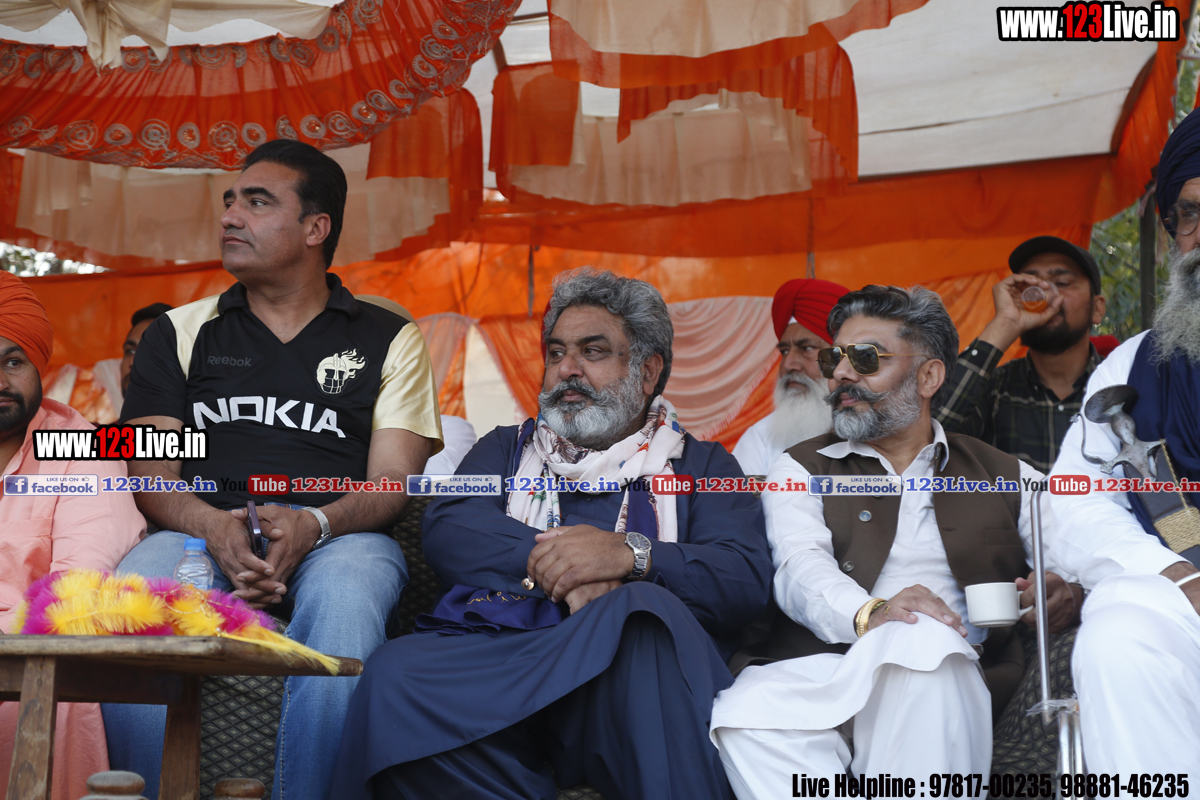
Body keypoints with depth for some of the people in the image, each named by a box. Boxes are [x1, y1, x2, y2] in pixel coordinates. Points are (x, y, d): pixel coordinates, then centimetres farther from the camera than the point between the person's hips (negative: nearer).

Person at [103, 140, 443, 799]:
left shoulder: (387, 339, 16)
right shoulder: (180, 332, 21)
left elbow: (393, 480, 5)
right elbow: (151, 473, 10)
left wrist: (313, 524, -17)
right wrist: (217, 528, -14)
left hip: (338, 538, -1)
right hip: (204, 530, 2)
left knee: (344, 602, -38)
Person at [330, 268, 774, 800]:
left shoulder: (702, 465, 23)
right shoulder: (509, 448, 30)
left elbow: (747, 580, 5)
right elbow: (446, 532, 10)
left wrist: (631, 554, -12)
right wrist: (551, 562, -8)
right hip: (496, 648, 2)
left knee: (643, 613, -38)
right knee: (393, 677, -31)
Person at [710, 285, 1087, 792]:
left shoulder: (1006, 478, 22)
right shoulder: (802, 471, 20)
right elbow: (801, 568, 0)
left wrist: (1065, 591, -13)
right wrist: (868, 612, -23)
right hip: (829, 670, 1)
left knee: (922, 640, -37)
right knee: (745, 711, -34)